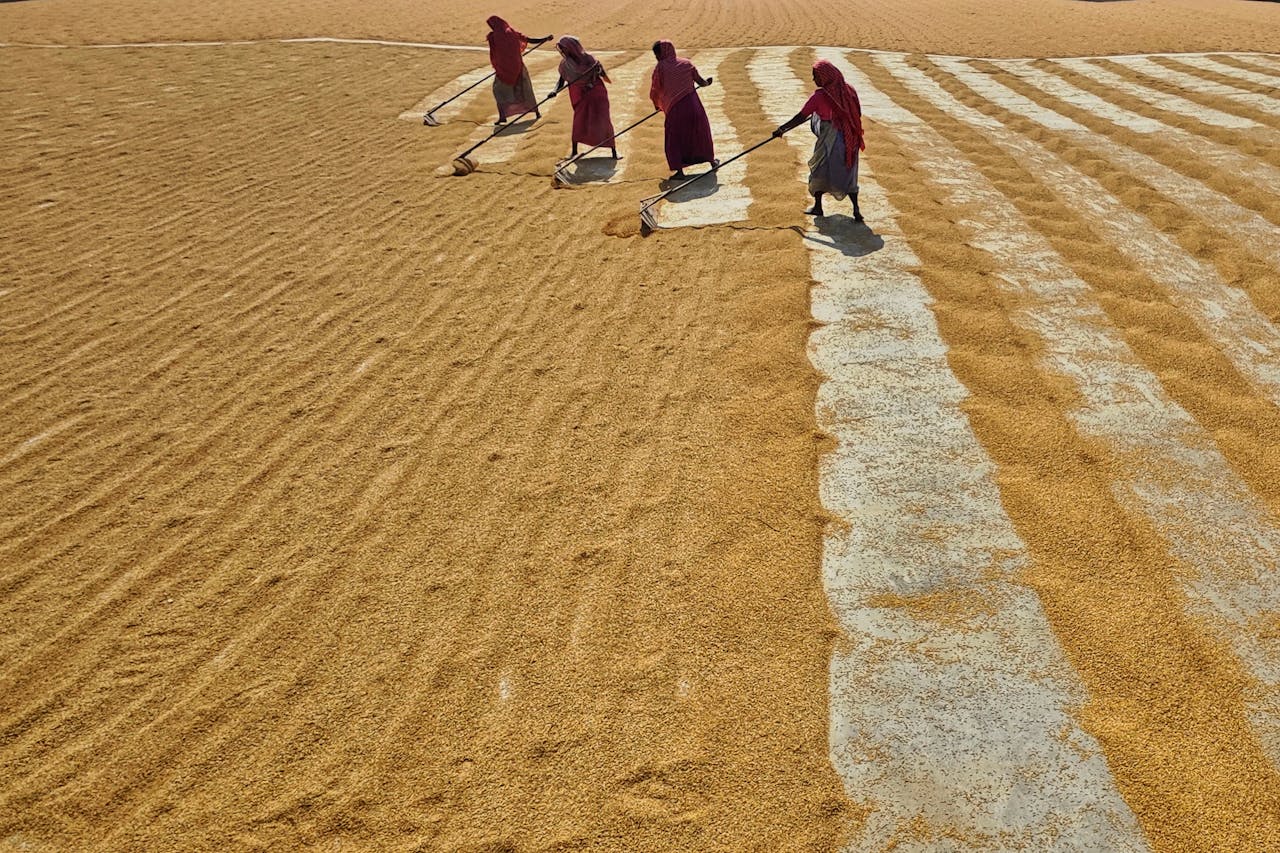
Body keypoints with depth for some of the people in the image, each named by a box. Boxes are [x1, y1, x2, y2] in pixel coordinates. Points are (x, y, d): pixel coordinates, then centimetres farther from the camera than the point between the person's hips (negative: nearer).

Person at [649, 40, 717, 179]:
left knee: (675, 139, 7)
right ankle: (712, 160, 32)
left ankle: (679, 170, 1)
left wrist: (658, 105, 19)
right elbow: (700, 81, 12)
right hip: (693, 103, 4)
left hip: (674, 108, -3)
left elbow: (655, 90, 1)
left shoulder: (660, 67, -2)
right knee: (701, 132, 20)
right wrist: (707, 83, 36)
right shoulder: (686, 63, 8)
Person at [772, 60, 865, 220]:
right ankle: (856, 209, 0)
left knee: (819, 171, 15)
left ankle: (818, 206, 21)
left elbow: (800, 117, -12)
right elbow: (858, 113, 10)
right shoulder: (848, 90, 0)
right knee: (848, 175, 11)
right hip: (850, 140, 4)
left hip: (829, 140, -4)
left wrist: (782, 129, -4)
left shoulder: (819, 96, -13)